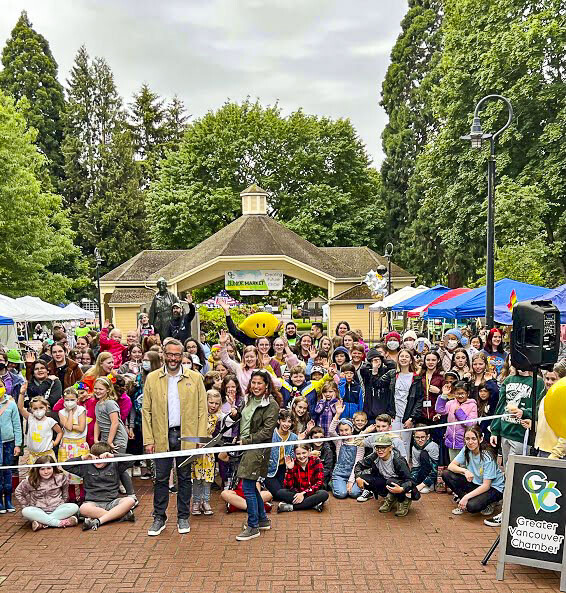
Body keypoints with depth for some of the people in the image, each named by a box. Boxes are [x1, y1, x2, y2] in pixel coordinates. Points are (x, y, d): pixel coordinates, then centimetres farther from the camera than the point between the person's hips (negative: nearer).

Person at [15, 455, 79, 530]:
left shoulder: (60, 478, -4)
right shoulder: (30, 481, -6)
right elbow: (18, 492, 9)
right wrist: (26, 506, 5)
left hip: (57, 510, 0)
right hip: (39, 512, 0)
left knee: (74, 507, -27)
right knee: (25, 512, -33)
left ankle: (42, 523, -31)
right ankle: (59, 523, -36)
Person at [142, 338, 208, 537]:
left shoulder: (195, 378, 2)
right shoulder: (152, 378, 3)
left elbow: (202, 410, 1)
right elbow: (146, 411, 3)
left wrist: (201, 438, -7)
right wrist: (148, 440, -4)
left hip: (186, 436, 0)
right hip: (161, 436, 0)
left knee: (184, 478, 10)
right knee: (161, 478, 7)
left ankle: (183, 518, 23)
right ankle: (159, 518, 22)